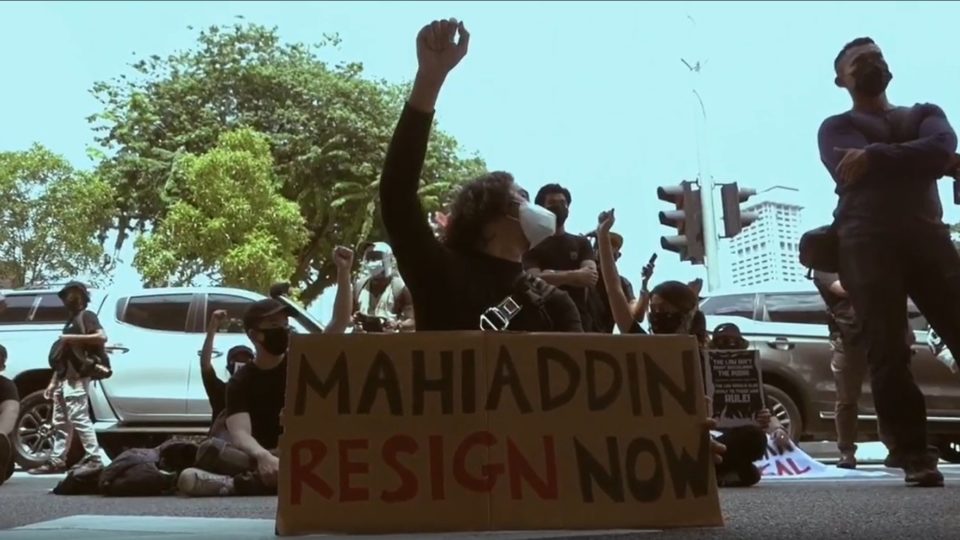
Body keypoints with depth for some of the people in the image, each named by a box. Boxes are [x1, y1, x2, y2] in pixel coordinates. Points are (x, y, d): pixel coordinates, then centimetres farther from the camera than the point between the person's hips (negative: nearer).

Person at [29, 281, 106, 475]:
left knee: (79, 418, -13)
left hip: (76, 378, -9)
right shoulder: (72, 320, 25)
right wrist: (53, 381, 20)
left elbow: (102, 336, -19)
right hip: (64, 379, 9)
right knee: (60, 422, 9)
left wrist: (72, 337, -18)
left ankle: (94, 459, -12)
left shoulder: (86, 316, 0)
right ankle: (56, 461, 12)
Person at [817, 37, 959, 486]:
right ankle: (916, 457, -8)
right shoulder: (837, 128, 17)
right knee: (888, 354, -11)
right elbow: (855, 173, -6)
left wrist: (875, 156, -9)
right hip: (867, 243, -2)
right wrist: (915, 161, -1)